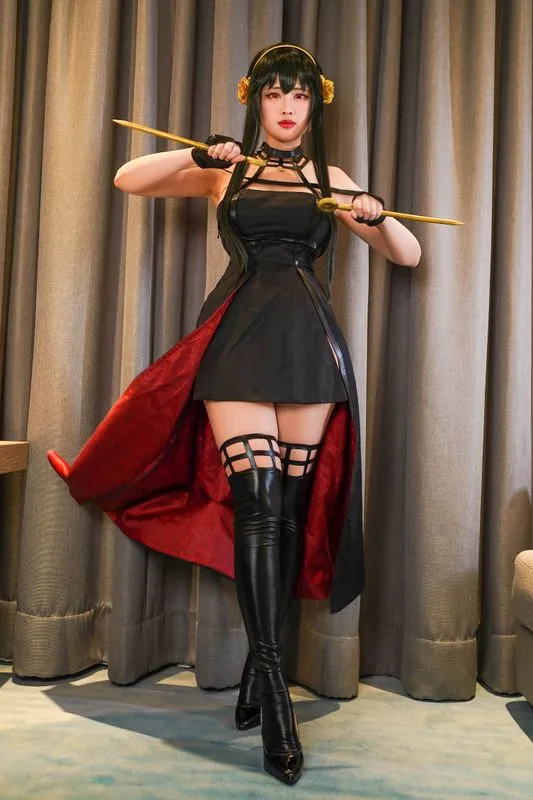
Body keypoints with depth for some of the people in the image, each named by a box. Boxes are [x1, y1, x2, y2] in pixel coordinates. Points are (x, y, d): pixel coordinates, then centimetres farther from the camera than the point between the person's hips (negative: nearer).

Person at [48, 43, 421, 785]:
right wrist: (197, 155, -4)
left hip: (310, 343, 2)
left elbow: (409, 254, 16)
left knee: (291, 507, 0)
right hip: (239, 340, -1)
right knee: (257, 502, -13)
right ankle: (273, 688, -8)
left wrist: (376, 216, -4)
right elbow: (128, 179, 10)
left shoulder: (332, 180, 18)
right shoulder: (222, 172, 16)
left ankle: (258, 668, 15)